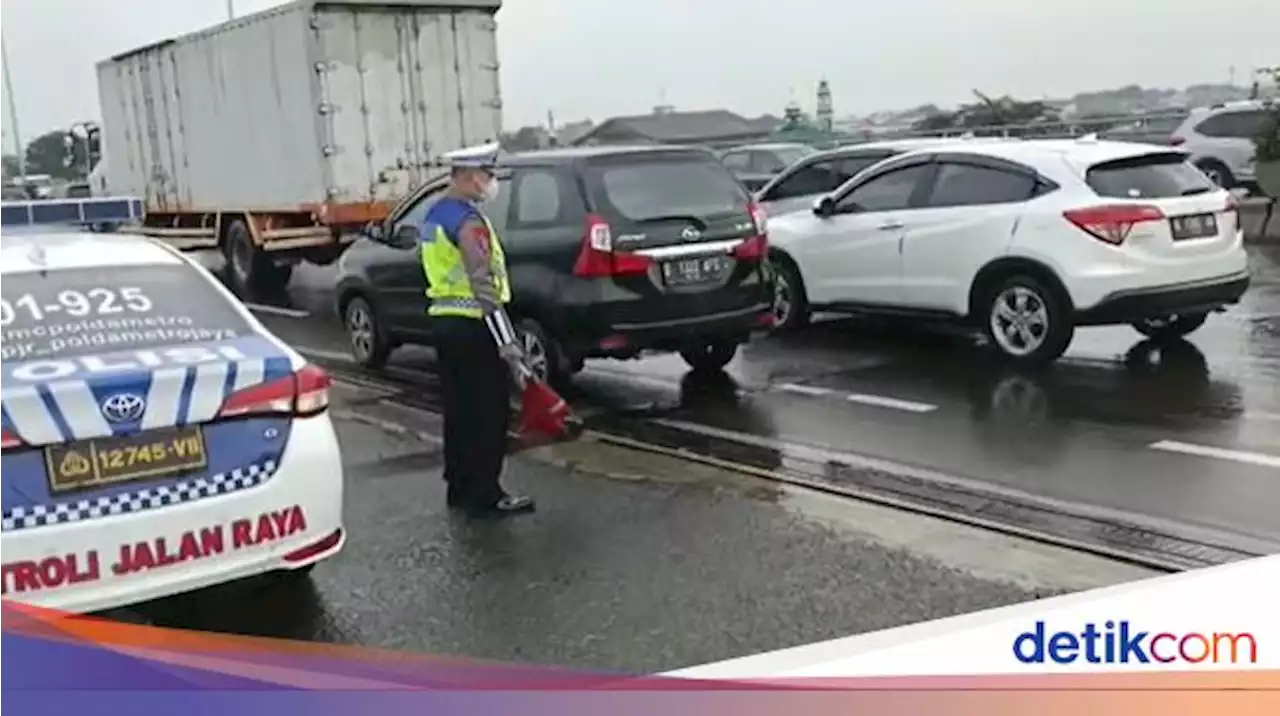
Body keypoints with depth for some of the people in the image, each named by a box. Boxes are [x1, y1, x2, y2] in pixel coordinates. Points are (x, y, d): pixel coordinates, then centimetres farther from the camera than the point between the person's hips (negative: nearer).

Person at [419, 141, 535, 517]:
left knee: (459, 410, 15)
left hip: (443, 320, 9)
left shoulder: (434, 215, 14)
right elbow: (484, 288, -23)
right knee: (489, 413, -3)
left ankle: (459, 487, 22)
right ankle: (485, 495, 1)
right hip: (472, 326, -9)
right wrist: (508, 345, -23)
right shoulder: (468, 220, -17)